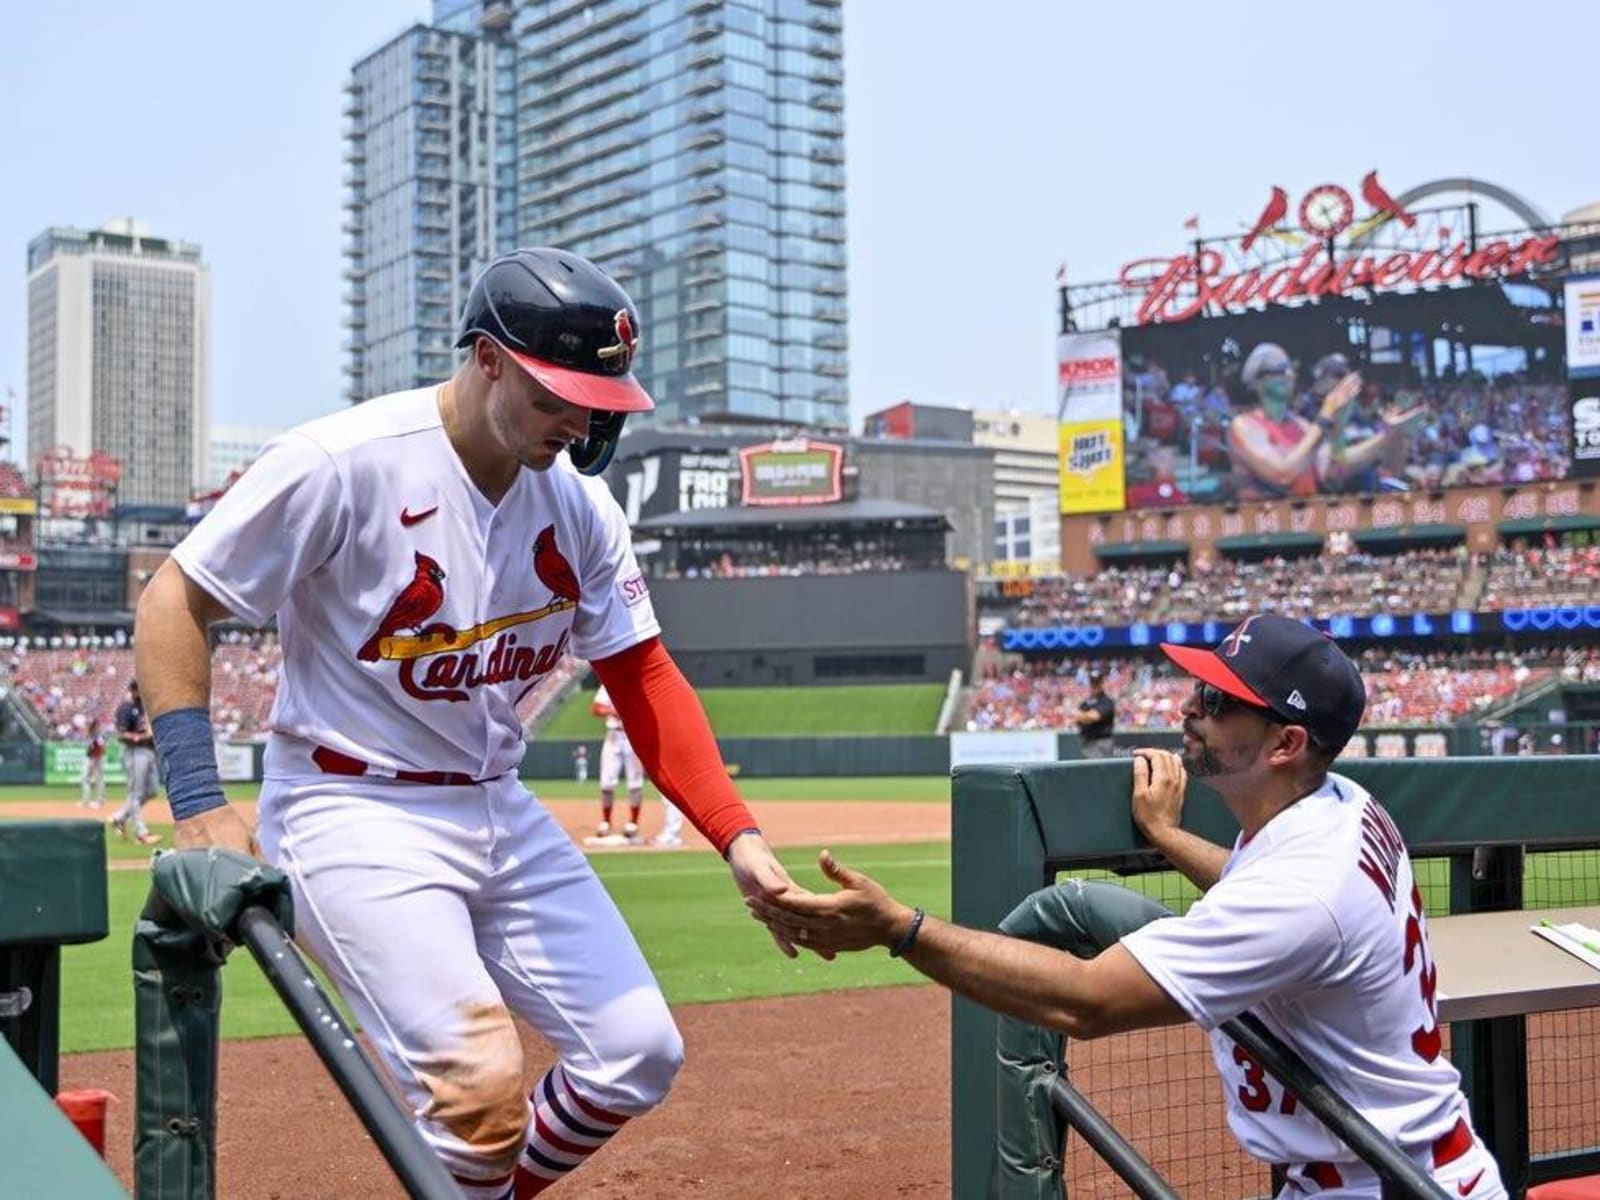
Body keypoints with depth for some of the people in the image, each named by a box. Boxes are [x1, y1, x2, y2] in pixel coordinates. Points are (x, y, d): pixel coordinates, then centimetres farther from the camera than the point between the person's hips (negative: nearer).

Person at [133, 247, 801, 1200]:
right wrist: (199, 803, -19)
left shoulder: (579, 503, 0)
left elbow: (643, 676, 1)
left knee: (639, 1056, 2)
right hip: (355, 812, -6)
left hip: (501, 810, 6)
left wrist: (739, 837, -10)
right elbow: (175, 602, -11)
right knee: (480, 1084, -20)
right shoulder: (345, 462, -17)